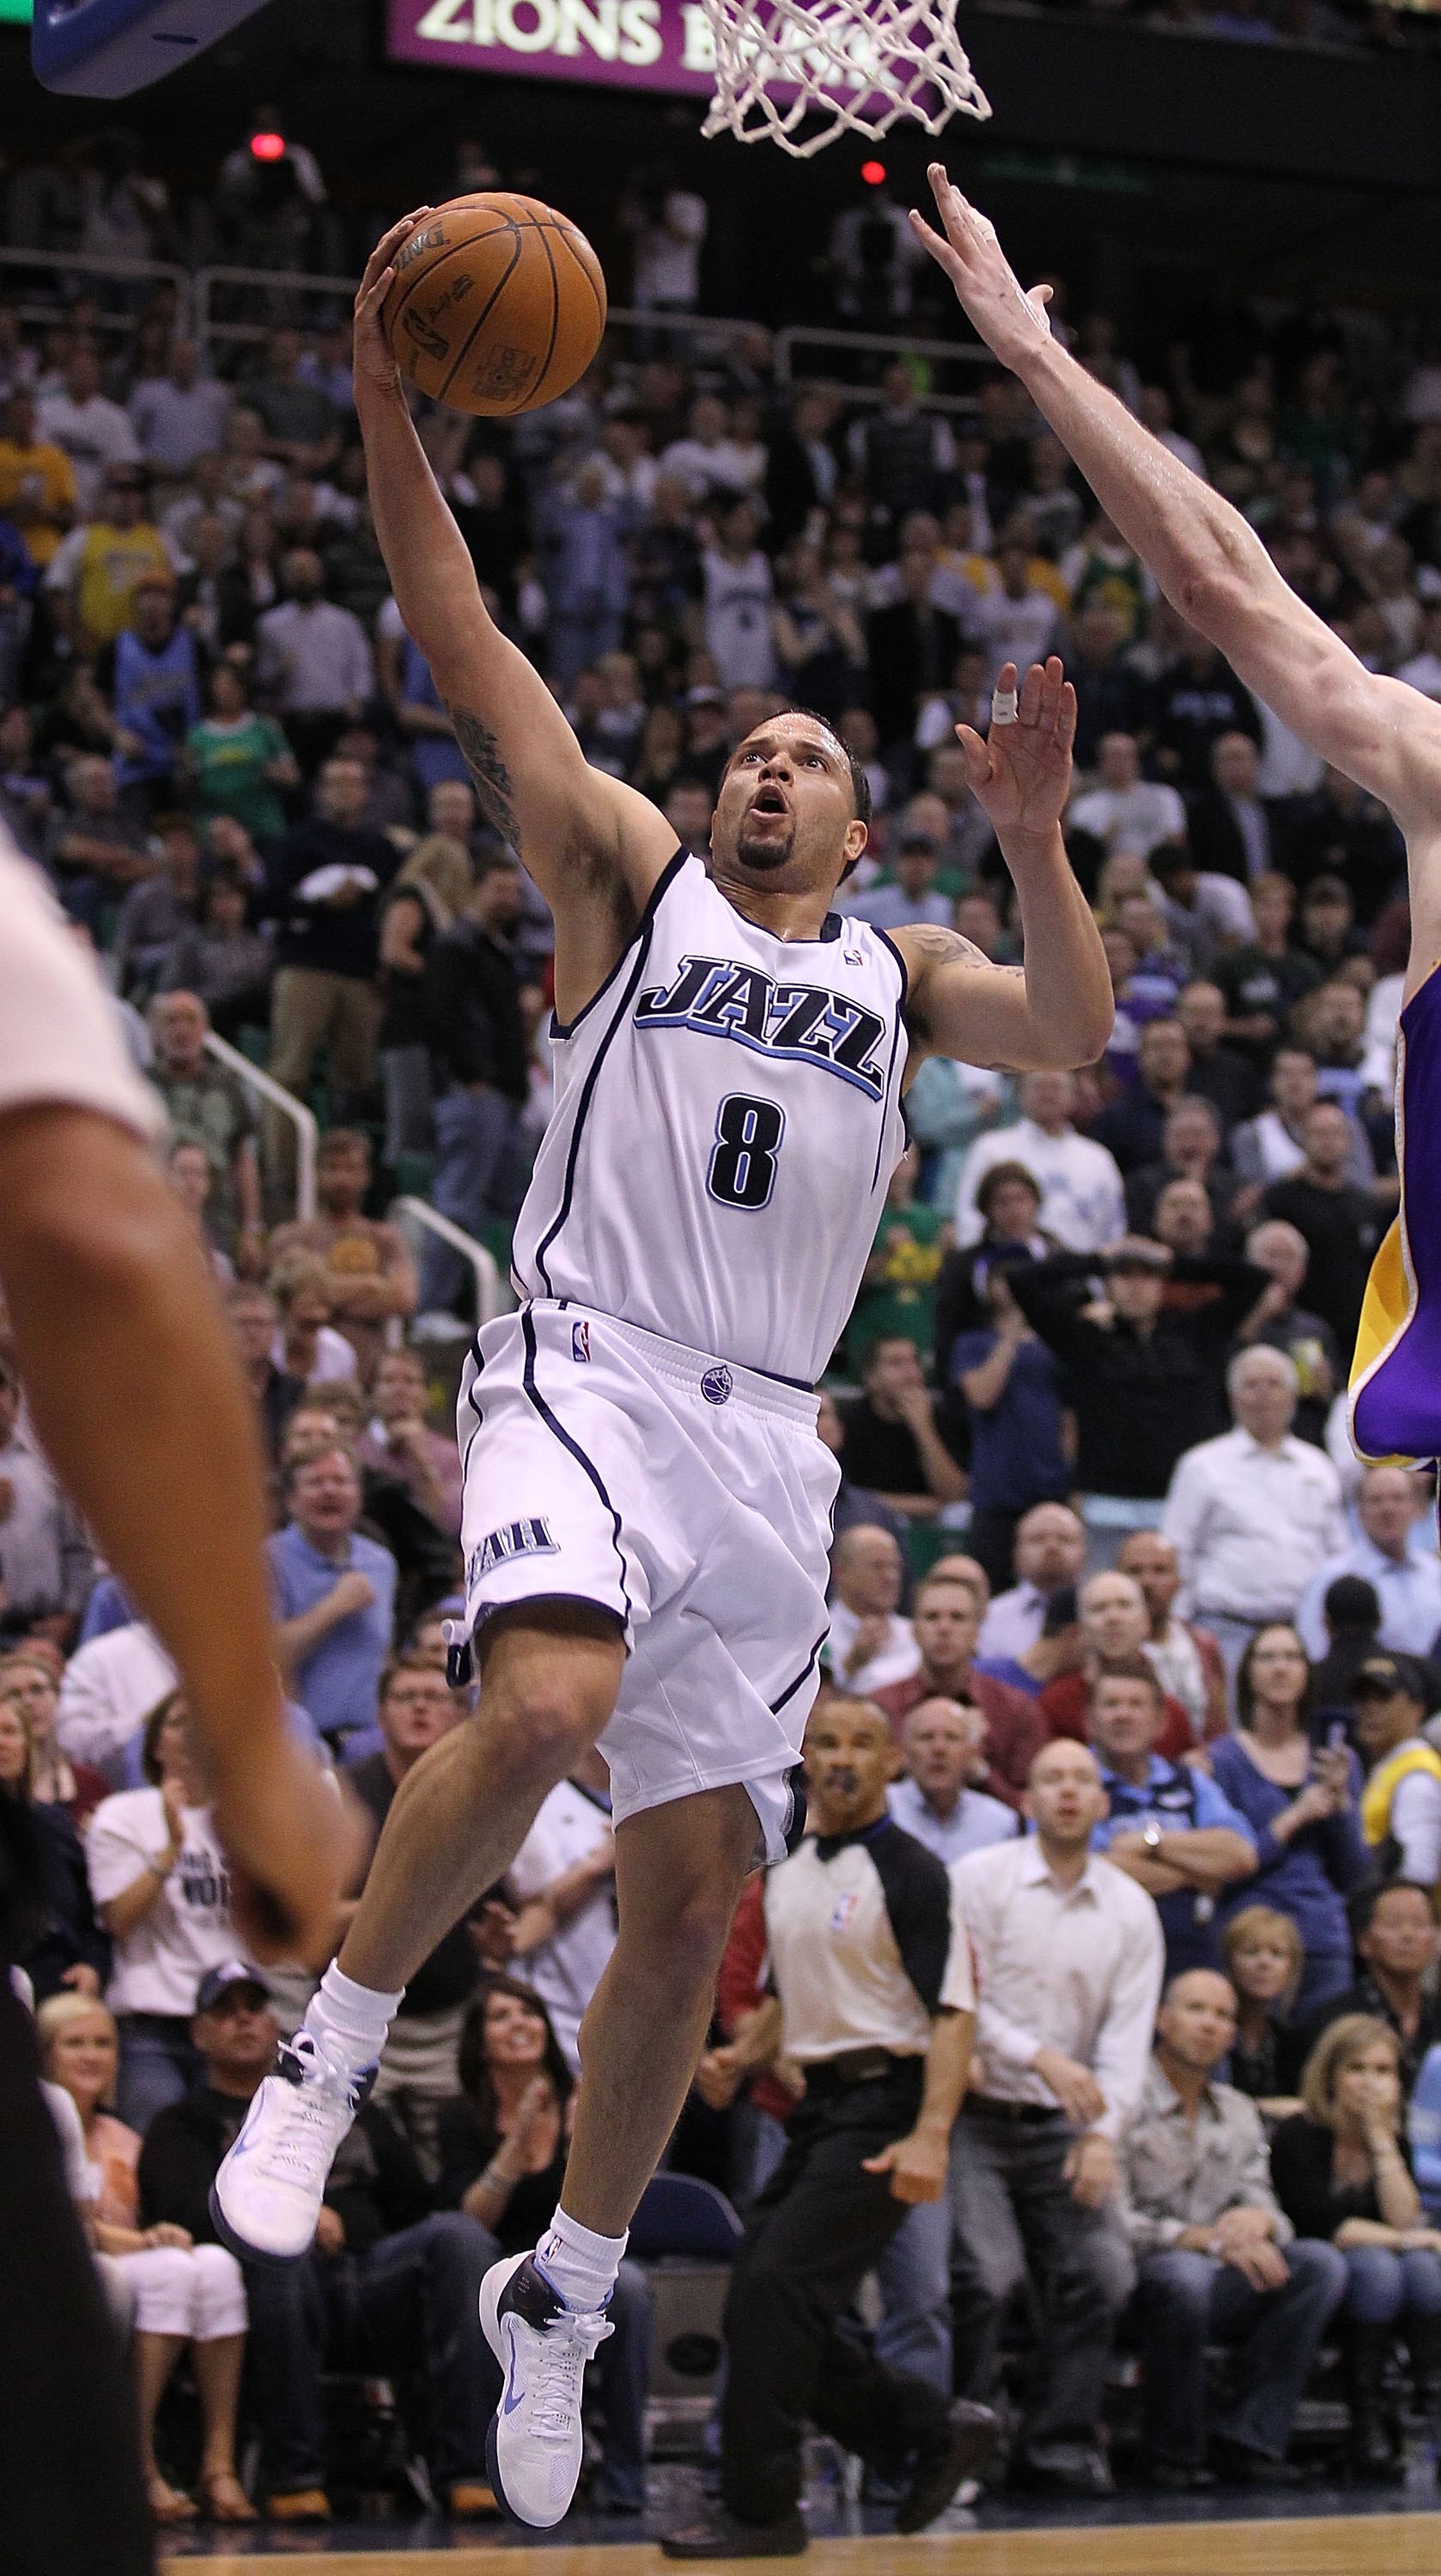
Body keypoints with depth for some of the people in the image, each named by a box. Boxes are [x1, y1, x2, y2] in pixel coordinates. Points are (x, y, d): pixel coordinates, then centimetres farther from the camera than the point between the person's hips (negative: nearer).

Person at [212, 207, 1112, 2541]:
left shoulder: (901, 976, 19)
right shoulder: (631, 877, 12)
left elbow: (1075, 1032, 0)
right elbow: (469, 652, 4)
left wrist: (1034, 837, -16)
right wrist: (391, 412, -7)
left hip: (767, 1444, 4)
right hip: (587, 1370, -4)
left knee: (693, 1892, 2)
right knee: (549, 1702, -33)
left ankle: (562, 2298, 17)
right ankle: (333, 2046, -13)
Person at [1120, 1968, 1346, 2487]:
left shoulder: (1238, 2112, 19)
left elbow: (1264, 2207, 13)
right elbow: (1111, 2221, -14)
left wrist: (1258, 2221, -14)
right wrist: (1207, 2239, -24)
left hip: (1214, 2290, 6)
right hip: (1138, 2282, -6)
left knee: (1320, 2263, -18)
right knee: (1185, 2275, -40)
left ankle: (1249, 2439, -20)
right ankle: (1174, 2453, -21)